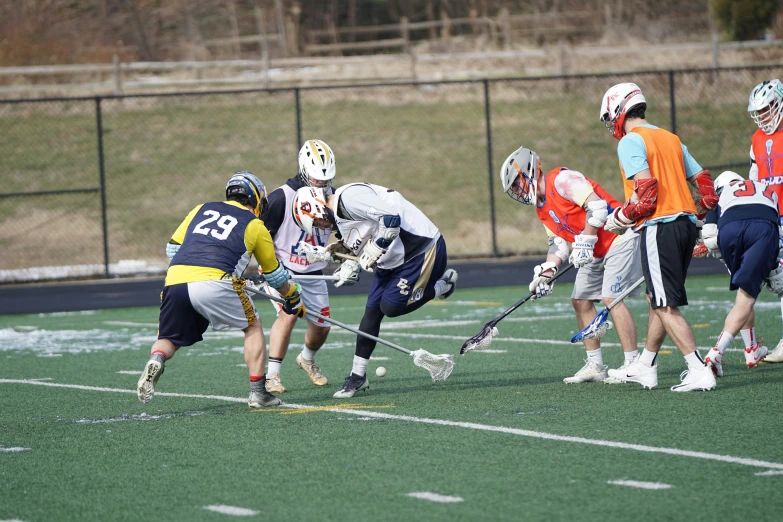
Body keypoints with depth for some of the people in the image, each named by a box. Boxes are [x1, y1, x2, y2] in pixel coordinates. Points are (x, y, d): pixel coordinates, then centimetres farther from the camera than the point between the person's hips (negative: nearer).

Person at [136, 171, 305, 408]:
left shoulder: (202, 210, 26)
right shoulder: (255, 226, 18)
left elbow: (172, 248, 22)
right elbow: (274, 275, 29)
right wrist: (293, 298, 46)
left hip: (175, 281, 3)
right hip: (214, 283, -3)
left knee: (169, 339, 18)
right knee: (253, 326, 19)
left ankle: (155, 360, -16)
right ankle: (258, 392, 14)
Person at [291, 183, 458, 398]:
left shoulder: (349, 197, -23)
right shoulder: (339, 217, 10)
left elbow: (391, 218, -30)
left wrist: (374, 251, -22)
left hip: (422, 249, -10)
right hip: (392, 260, 10)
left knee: (391, 307, -12)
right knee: (372, 312, 5)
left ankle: (442, 285, 9)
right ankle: (358, 375, 11)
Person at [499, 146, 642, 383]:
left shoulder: (561, 180, -17)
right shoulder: (542, 208, 13)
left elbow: (597, 206, -25)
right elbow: (557, 245, 13)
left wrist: (585, 242, -22)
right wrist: (546, 273, -1)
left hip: (618, 238, -10)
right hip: (595, 252, 10)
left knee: (611, 298, -17)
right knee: (580, 300, 8)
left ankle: (632, 363, -15)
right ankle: (595, 366, 13)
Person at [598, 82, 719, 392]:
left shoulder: (630, 142, -7)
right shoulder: (670, 139, 18)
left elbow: (646, 189, -17)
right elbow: (704, 183, 16)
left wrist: (620, 218, -4)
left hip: (659, 227, -9)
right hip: (686, 224, 9)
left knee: (666, 306, -7)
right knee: (657, 300, 18)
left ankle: (699, 372, -14)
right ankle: (644, 367, 27)